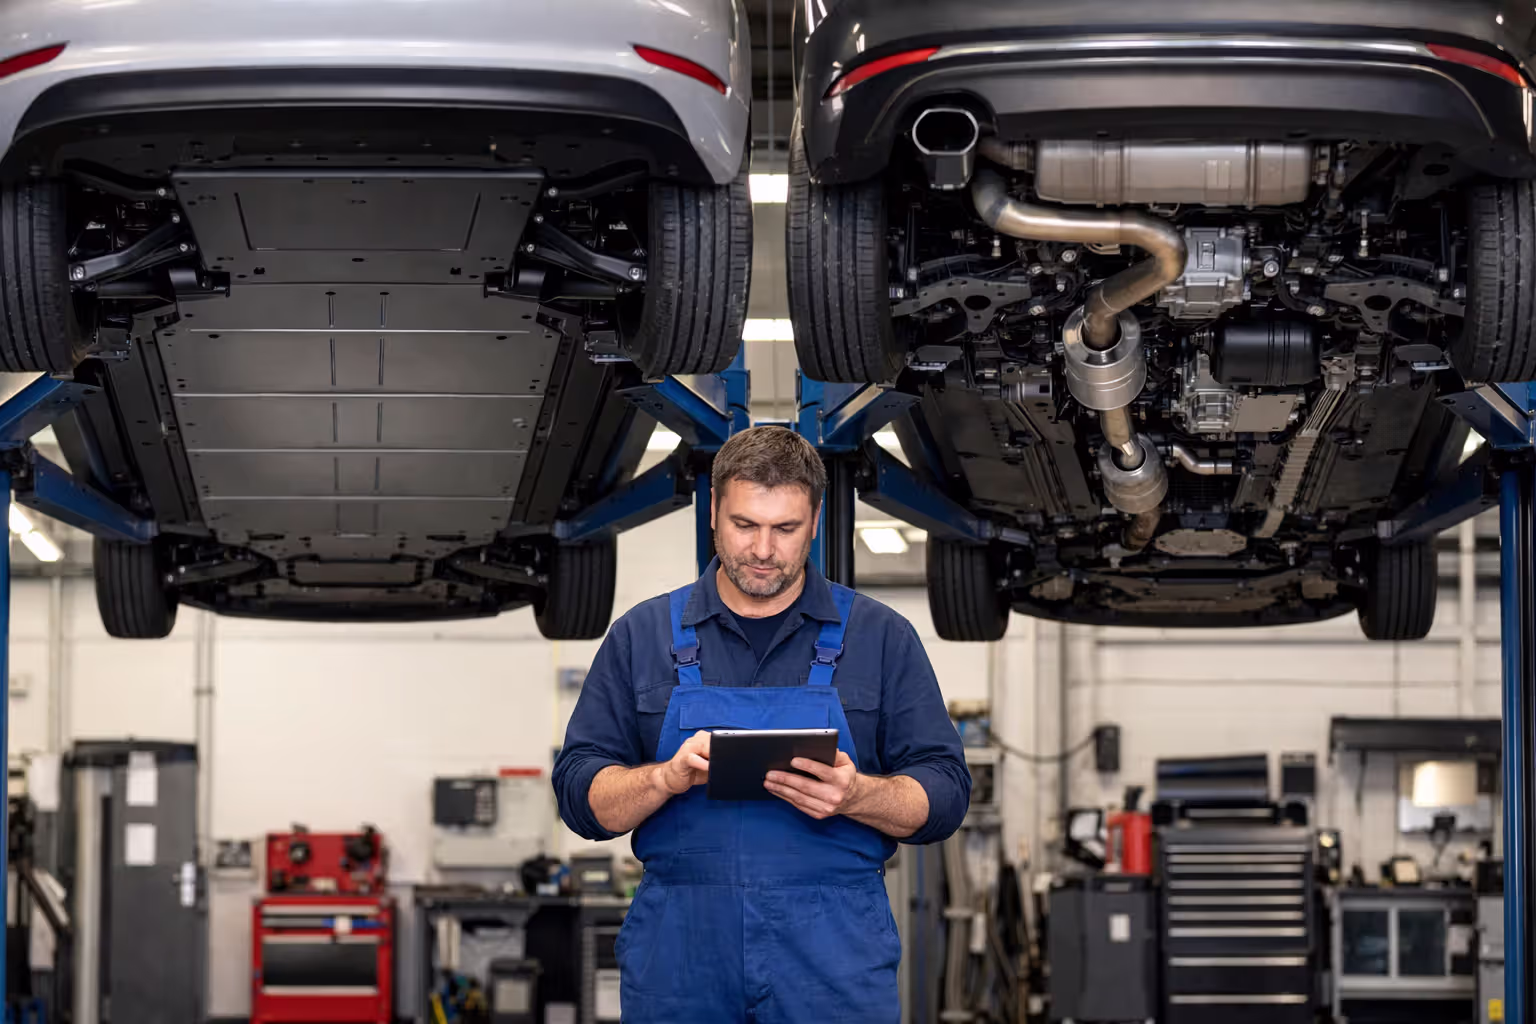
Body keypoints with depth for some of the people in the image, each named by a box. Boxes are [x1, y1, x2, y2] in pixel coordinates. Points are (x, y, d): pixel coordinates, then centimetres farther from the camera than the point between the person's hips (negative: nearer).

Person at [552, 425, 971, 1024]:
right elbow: (581, 795, 5)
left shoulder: (881, 638, 7)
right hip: (677, 960, 1)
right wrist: (671, 777, -15)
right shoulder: (642, 636, 10)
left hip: (834, 960, -1)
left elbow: (944, 795, 3)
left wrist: (854, 795, -17)